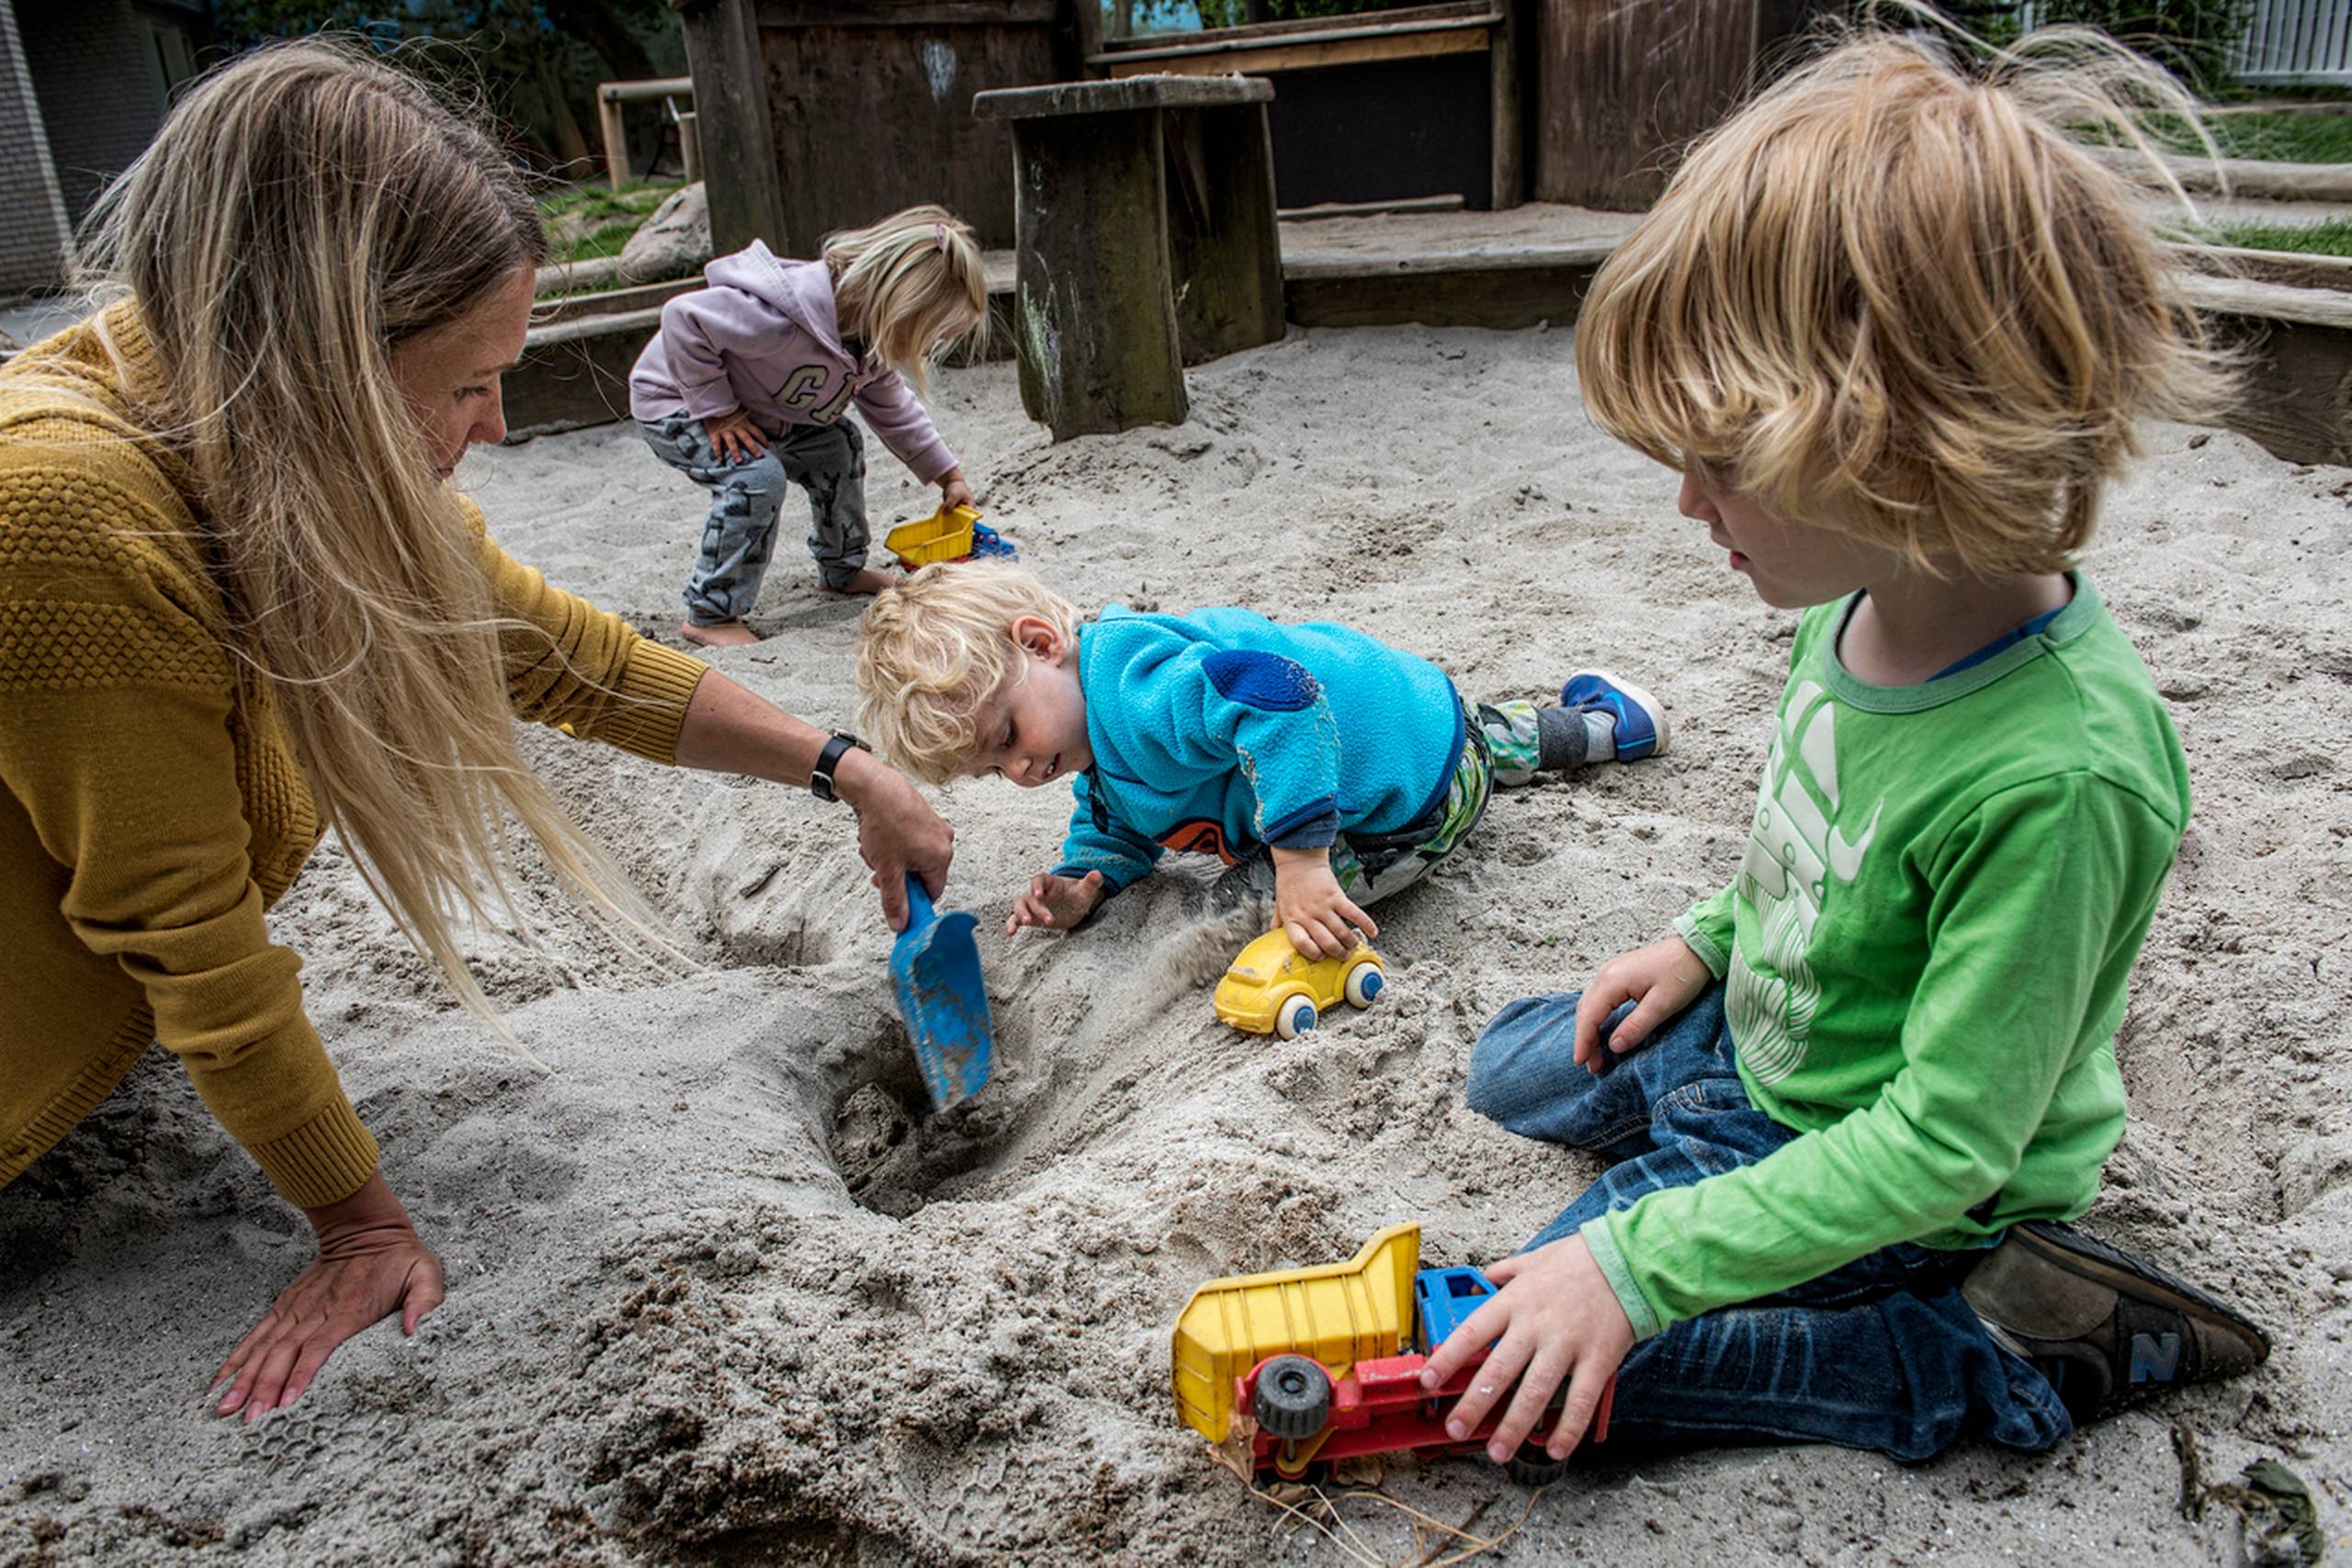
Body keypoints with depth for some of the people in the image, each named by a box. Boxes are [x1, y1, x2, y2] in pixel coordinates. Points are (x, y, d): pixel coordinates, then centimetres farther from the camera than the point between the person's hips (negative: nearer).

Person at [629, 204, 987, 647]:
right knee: (756, 476, -27)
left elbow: (892, 408, 8)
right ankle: (709, 614, -16)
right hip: (673, 403, -8)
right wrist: (715, 410, -29)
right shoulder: (783, 316, -39)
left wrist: (949, 475, 6)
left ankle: (843, 570, 21)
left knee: (838, 446, 2)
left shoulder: (873, 337, -9)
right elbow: (683, 318, -35)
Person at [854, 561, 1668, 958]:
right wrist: (1081, 885, -12)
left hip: (1415, 771, -10)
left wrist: (1300, 859, -52)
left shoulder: (1136, 689, -38)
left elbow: (1275, 692, -51)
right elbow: (1117, 830, 12)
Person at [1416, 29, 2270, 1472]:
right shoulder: (1867, 602, -14)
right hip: (1771, 1037, 8)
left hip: (1900, 1170, -8)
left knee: (1538, 1386, -10)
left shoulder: (2054, 774, -38)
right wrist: (1709, 938, 7)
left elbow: (1942, 1144, -31)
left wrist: (1637, 1263, -31)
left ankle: (2006, 1348, -1)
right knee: (1512, 1068, 25)